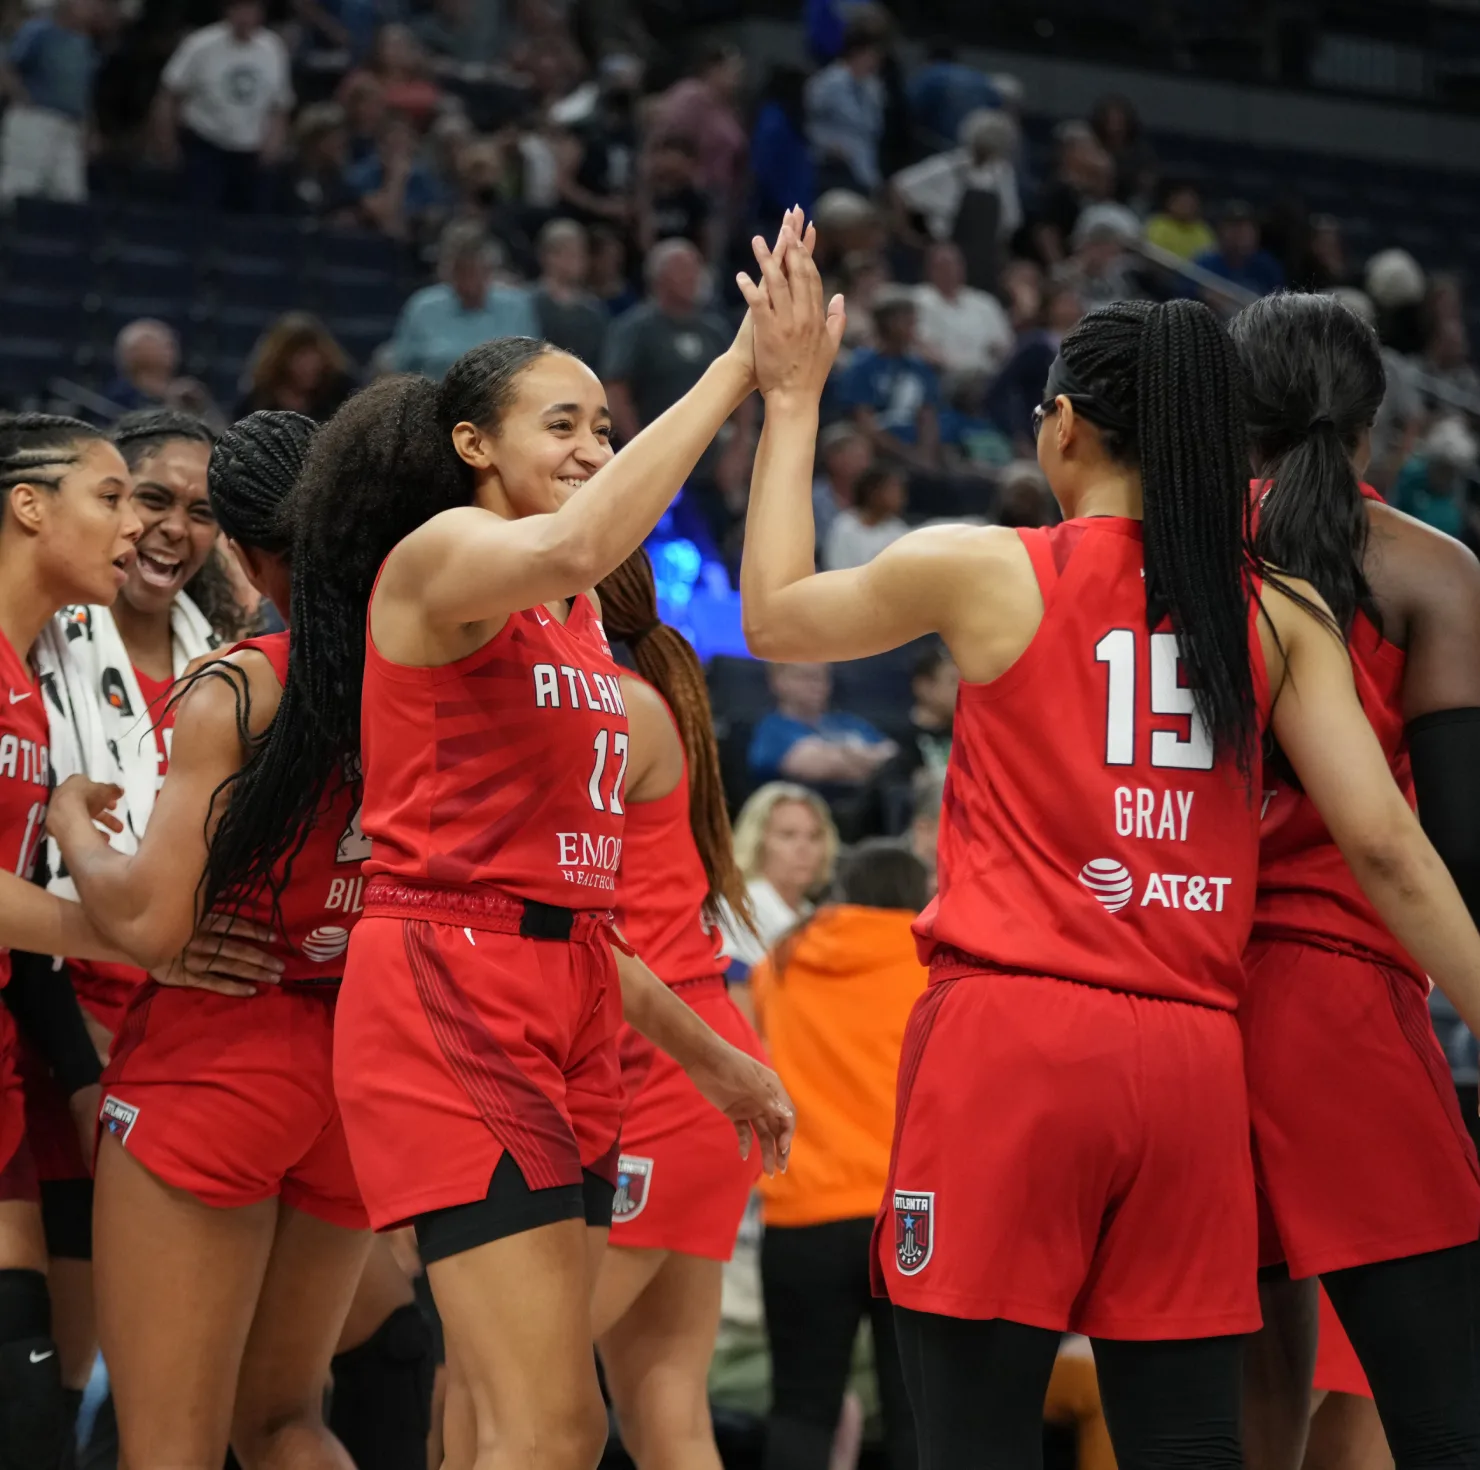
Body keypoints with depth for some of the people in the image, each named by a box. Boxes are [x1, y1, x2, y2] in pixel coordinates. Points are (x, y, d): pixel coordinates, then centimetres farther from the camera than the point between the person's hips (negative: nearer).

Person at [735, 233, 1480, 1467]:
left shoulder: (982, 573, 0)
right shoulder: (1283, 614, 5)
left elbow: (775, 616, 17)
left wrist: (793, 397, 25)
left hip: (1010, 1040, -3)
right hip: (1192, 1057, 3)